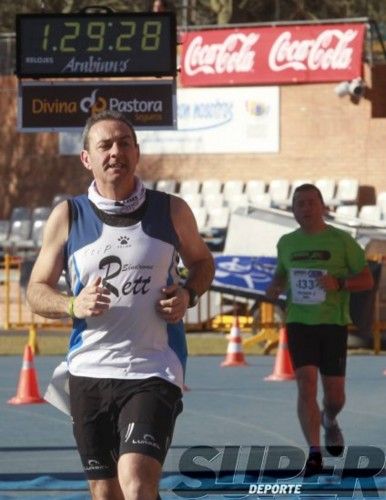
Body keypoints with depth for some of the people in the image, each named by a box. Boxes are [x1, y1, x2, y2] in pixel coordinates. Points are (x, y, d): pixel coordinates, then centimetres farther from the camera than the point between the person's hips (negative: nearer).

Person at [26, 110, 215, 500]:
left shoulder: (172, 211, 2)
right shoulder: (67, 217, 3)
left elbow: (202, 262, 19)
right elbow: (37, 291, 8)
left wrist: (188, 294, -3)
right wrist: (73, 306, -13)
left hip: (154, 369, -2)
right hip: (89, 370, 2)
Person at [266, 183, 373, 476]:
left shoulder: (341, 241, -2)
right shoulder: (286, 243, 9)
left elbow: (367, 280, 0)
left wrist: (339, 283, -19)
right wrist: (275, 288, 3)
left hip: (333, 323, -1)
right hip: (299, 323, 1)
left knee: (335, 394, 4)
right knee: (306, 385, -14)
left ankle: (329, 421, 40)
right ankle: (314, 452, -13)